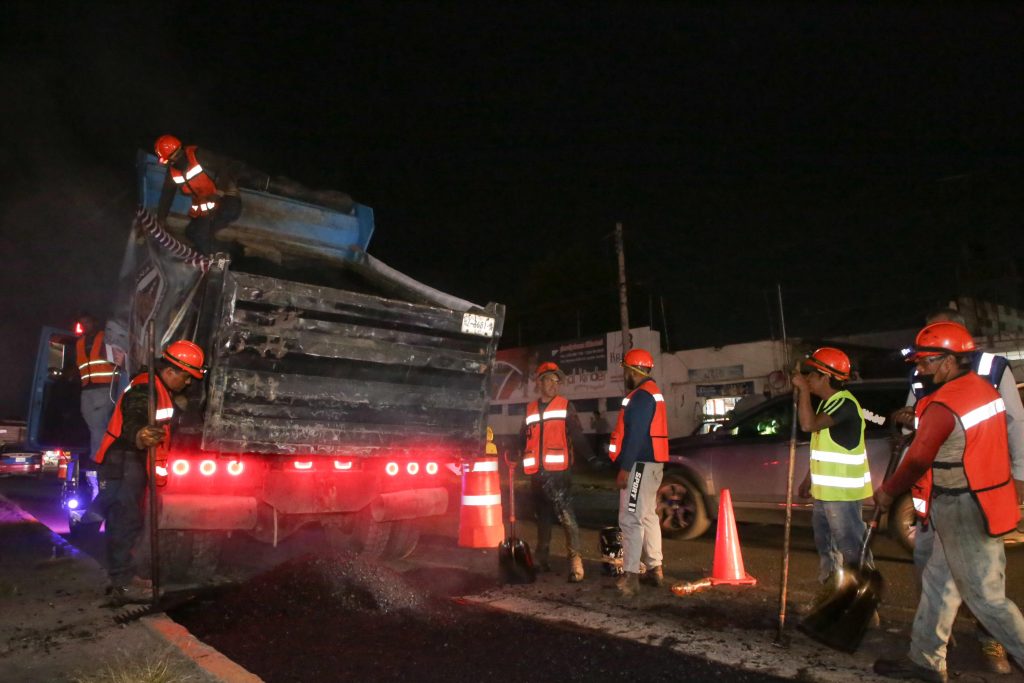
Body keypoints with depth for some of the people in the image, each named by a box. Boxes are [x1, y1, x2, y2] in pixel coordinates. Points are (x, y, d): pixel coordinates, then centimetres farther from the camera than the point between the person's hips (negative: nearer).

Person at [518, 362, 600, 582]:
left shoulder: (565, 407, 5)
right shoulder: (530, 410, 15)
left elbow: (577, 436, 0)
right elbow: (523, 440, 22)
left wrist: (591, 457, -11)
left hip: (558, 471, -5)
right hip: (536, 472, 5)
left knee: (566, 515, -13)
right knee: (542, 516, 15)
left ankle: (575, 562, -12)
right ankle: (542, 559, 27)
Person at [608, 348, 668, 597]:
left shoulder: (641, 396, -17)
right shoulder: (652, 393, 17)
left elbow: (635, 436, -23)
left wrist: (624, 468, -22)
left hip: (640, 464, -11)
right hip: (651, 462, 11)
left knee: (631, 519, -10)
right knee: (648, 516, 16)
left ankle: (631, 576, -9)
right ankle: (655, 569, 22)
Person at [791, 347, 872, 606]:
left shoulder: (845, 403, -19)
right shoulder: (827, 403, 12)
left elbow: (808, 424, -33)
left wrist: (803, 389, -25)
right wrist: (809, 478, 20)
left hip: (842, 491, -10)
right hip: (824, 490, 10)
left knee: (851, 546, -3)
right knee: (825, 544, 21)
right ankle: (830, 589, 37)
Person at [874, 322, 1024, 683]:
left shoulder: (943, 406, -22)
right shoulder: (983, 388, 5)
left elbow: (917, 460, -14)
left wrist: (887, 492, 3)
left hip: (963, 513, -10)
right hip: (982, 501, 10)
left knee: (985, 597, 2)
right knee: (938, 582, 16)